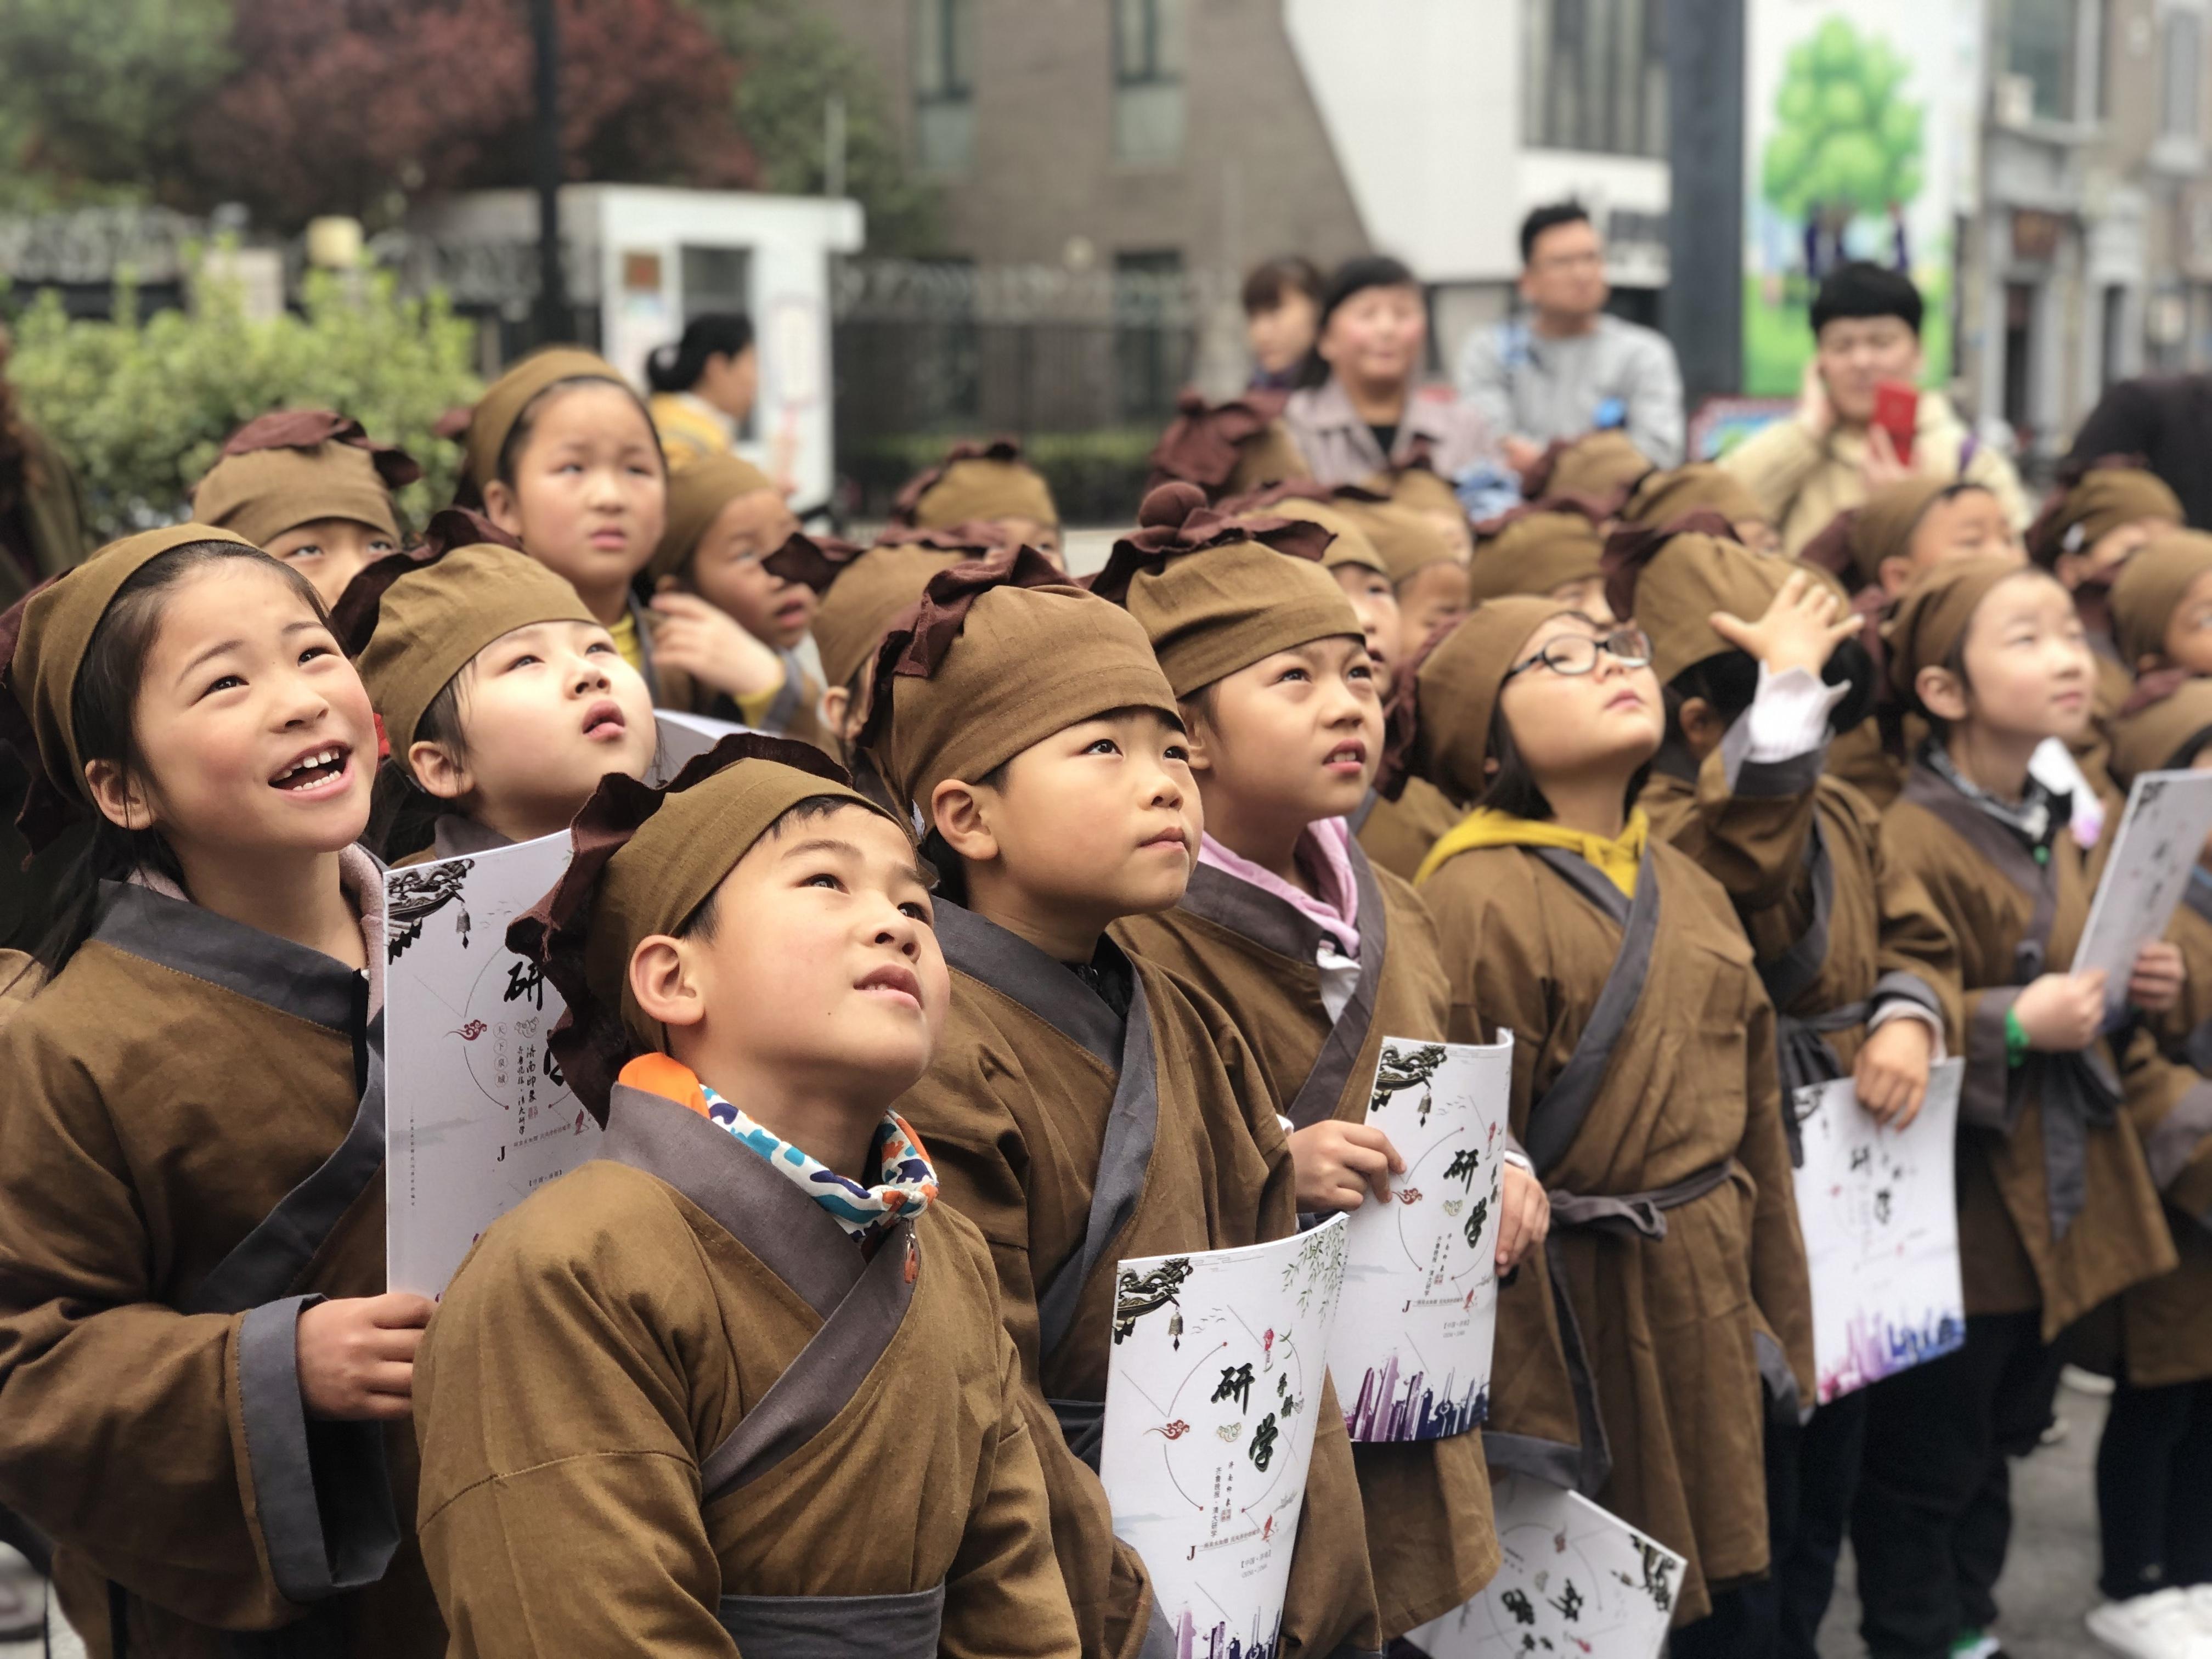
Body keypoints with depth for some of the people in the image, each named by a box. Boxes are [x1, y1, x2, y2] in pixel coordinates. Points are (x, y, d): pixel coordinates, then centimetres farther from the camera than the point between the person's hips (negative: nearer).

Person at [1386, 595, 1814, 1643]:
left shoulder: (1682, 885, 11)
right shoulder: (1478, 903, -15)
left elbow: (1755, 1119, 15)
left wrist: (1777, 1325, 14)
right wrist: (1526, 1420, -14)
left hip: (1711, 1318, 7)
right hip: (1581, 1317, -7)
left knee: (1716, 1618, 15)